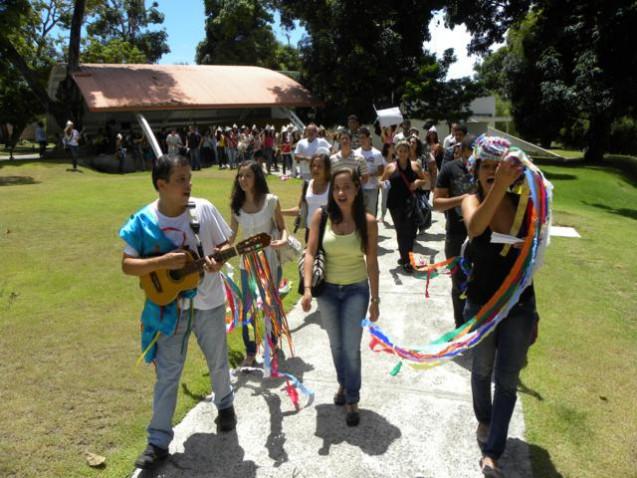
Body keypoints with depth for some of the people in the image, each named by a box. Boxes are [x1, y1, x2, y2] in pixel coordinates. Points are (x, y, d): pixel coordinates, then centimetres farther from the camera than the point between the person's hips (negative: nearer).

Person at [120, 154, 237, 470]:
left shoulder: (204, 209, -10)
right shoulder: (144, 220, -13)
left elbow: (225, 243, 0)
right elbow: (127, 265, -11)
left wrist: (217, 259, -22)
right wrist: (162, 261, -26)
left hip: (208, 302, 1)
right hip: (169, 307, -1)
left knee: (218, 361, 19)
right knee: (167, 373, 5)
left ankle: (225, 405, 47)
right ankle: (159, 440, 19)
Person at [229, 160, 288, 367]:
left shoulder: (271, 201, -11)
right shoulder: (236, 205, -2)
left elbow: (281, 227, -1)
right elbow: (231, 237, 4)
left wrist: (284, 239, -22)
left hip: (270, 263, -2)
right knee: (248, 310, 5)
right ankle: (250, 353, 23)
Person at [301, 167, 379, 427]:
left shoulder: (368, 222, -12)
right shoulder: (321, 216, -12)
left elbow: (372, 262, -5)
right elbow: (310, 253, -12)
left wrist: (375, 299, -1)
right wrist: (307, 288, -24)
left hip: (356, 290, -1)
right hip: (327, 289, 2)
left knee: (351, 347, -1)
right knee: (336, 344, 17)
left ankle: (352, 400, 18)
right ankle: (343, 384, 42)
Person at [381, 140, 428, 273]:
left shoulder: (415, 165, 8)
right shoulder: (390, 167, 5)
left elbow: (424, 180, 15)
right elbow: (382, 182, 11)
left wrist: (418, 182, -6)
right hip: (396, 203, -1)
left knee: (411, 230, -2)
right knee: (401, 231, 0)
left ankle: (405, 257, 20)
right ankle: (406, 261, 7)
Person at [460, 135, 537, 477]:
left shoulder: (523, 203, -9)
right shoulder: (472, 201, -14)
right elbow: (474, 228, -41)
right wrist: (498, 186, -54)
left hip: (519, 306, 1)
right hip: (481, 304, 0)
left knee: (507, 380, 5)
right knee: (482, 370, 21)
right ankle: (484, 420, 49)